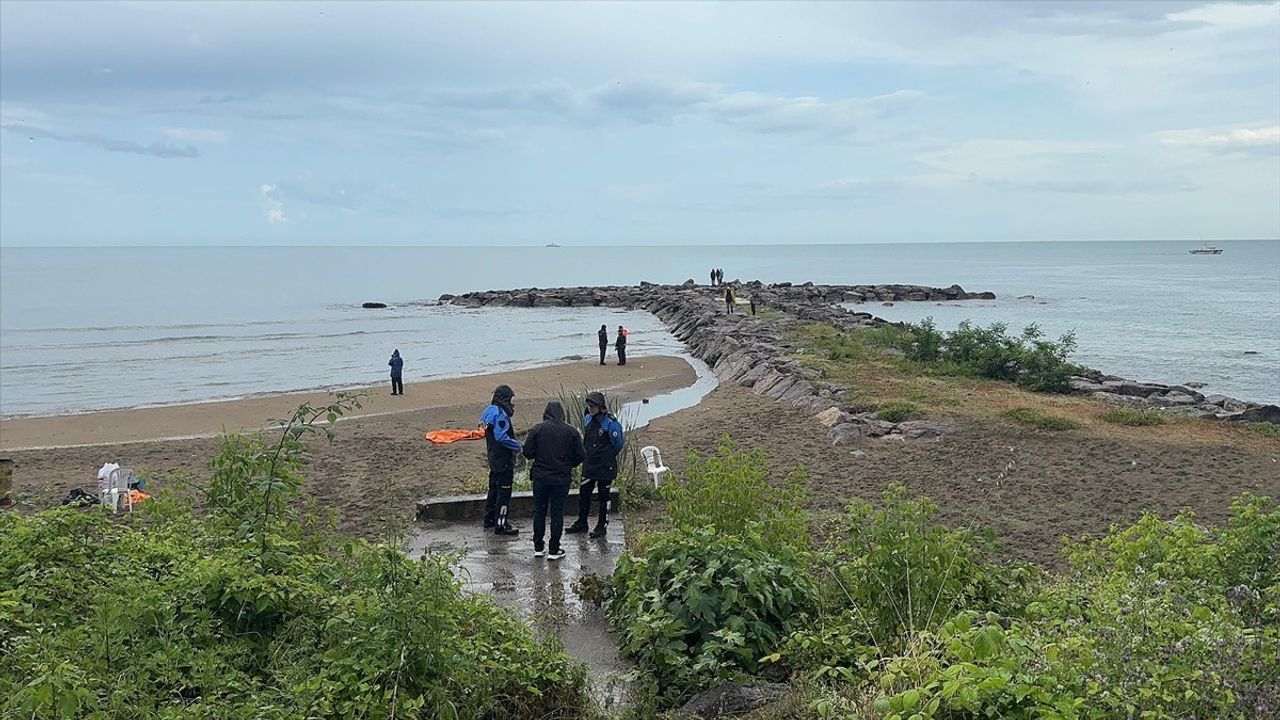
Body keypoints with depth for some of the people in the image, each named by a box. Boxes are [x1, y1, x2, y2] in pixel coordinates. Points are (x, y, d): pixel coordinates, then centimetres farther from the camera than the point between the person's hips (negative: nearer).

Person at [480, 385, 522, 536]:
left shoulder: (489, 411, 10)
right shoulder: (500, 415, -21)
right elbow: (502, 437, -28)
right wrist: (517, 446, -16)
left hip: (493, 459, 10)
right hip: (504, 461, -10)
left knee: (494, 489, 21)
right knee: (504, 493, -3)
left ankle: (489, 519, 31)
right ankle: (500, 525, 1)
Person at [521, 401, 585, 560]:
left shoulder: (538, 429, -8)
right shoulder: (571, 431, -5)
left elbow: (527, 452, -9)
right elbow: (581, 456, -4)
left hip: (541, 477, 0)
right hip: (562, 478, 0)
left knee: (539, 511, 13)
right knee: (557, 513, 6)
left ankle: (538, 547, 19)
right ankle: (554, 550, 9)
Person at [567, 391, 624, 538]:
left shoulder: (610, 423, -16)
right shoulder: (587, 419, 4)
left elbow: (618, 445, -6)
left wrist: (606, 457, 4)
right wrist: (585, 455, 15)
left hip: (605, 467, -6)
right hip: (589, 465, 6)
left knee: (604, 496, 5)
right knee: (583, 494, 12)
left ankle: (602, 526, 15)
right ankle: (581, 523, 26)